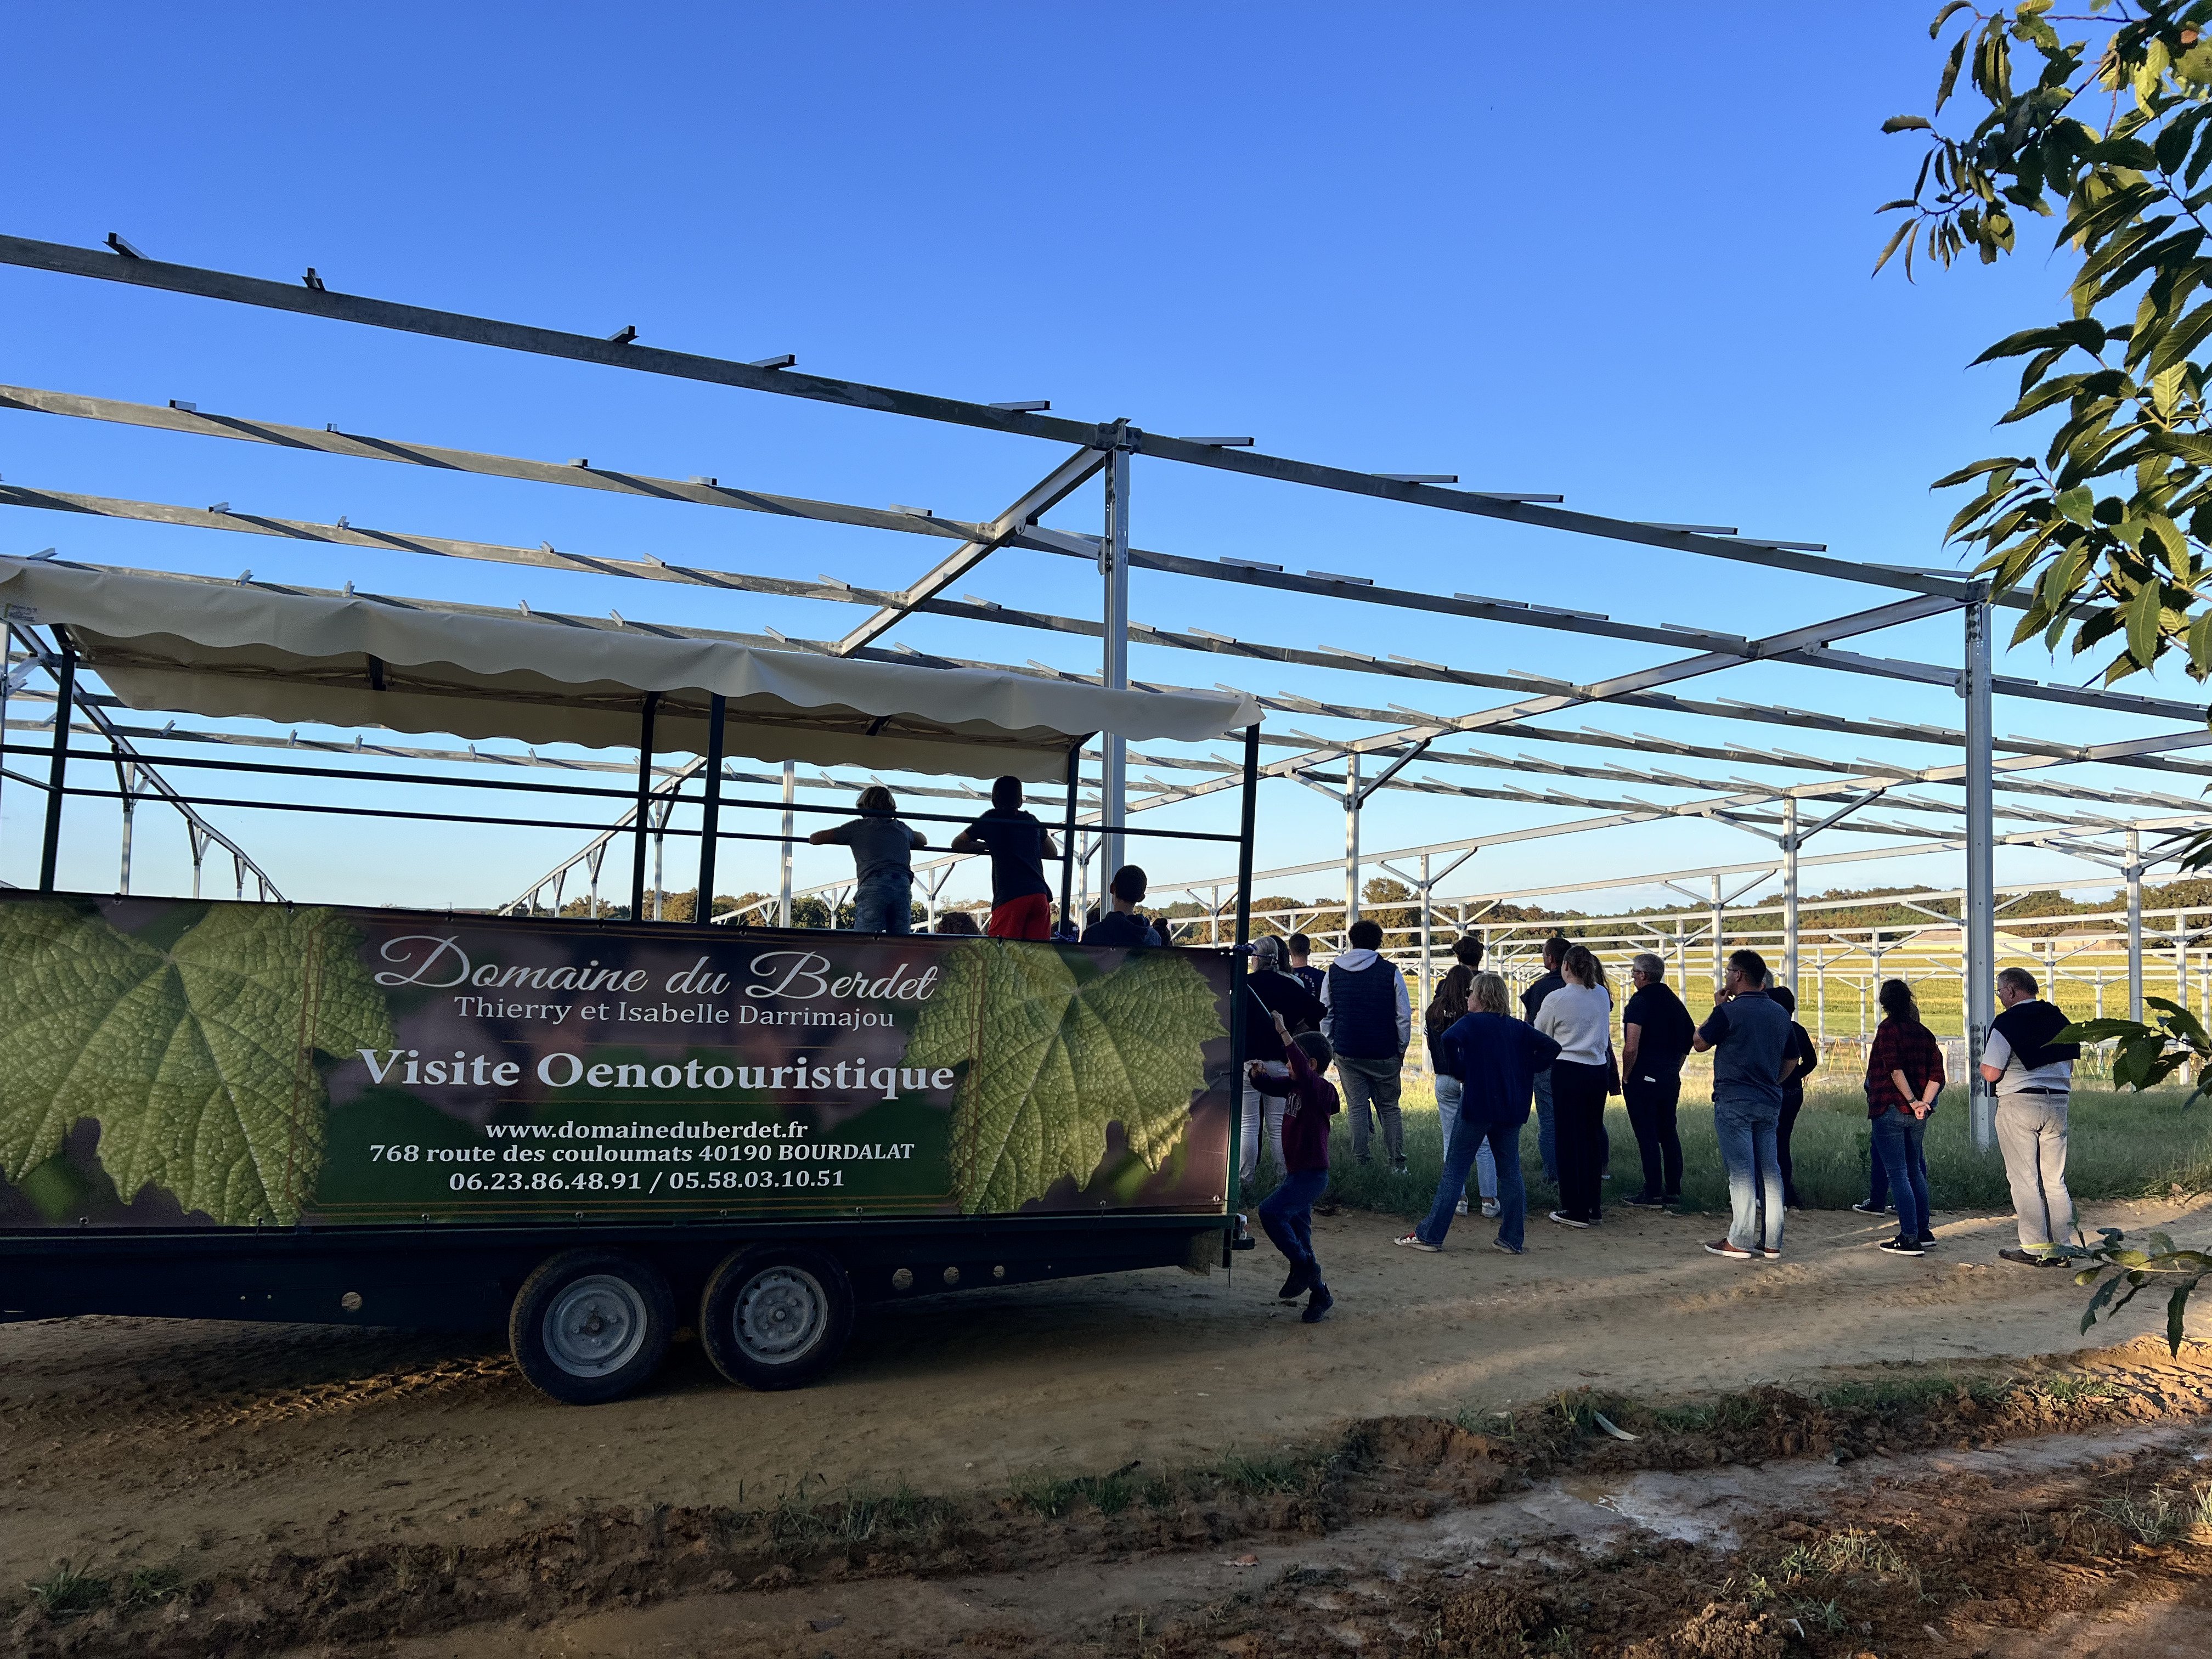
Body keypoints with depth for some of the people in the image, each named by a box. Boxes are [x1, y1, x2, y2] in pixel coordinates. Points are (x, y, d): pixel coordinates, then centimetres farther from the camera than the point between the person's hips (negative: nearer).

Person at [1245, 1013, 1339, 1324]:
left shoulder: (1321, 1089, -17)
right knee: (1298, 1232, 13)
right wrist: (1257, 1073, -9)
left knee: (1270, 1211, -22)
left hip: (1312, 1174, -10)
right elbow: (1267, 1085, 14)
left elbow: (1304, 1071, -36)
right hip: (1297, 1172, 10)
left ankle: (1303, 1266, -10)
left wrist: (1283, 1033, -38)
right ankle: (1319, 1295, 25)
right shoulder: (1294, 1085, 7)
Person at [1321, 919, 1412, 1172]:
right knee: (1389, 1109, 9)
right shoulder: (1391, 973, -3)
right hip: (1384, 1054, -1)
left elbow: (1325, 1016, 7)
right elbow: (1404, 1016, 0)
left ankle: (1360, 1165, 4)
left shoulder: (1333, 973, 3)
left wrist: (1331, 1048, 14)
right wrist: (1401, 1050, 10)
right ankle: (1398, 1165, 7)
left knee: (1357, 1109, 7)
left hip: (1347, 1054, 1)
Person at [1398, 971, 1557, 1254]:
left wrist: (1460, 1070, -10)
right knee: (1510, 1172, 12)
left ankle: (1430, 1235, 2)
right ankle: (1511, 1239, 13)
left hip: (1477, 1105, -4)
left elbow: (1449, 1039, -24)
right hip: (1512, 1109, 5)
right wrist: (1525, 1072, 5)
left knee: (1454, 1172, 0)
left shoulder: (1471, 1022, -4)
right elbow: (1551, 1048, 4)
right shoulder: (1518, 1028, 10)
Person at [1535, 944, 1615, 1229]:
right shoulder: (1603, 995, 4)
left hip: (1568, 1071, -5)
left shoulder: (1556, 999, -11)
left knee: (1570, 1138, 1)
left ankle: (1575, 1210, 4)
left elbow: (1539, 1037, 1)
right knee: (1593, 1136, 12)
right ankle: (1594, 1208, 18)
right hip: (1599, 1069, 5)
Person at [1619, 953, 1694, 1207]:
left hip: (1643, 1079, -7)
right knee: (1669, 1134, 14)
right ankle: (1673, 1191, 18)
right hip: (1671, 1078, 7)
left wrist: (1626, 1076, -8)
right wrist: (1674, 1068, 18)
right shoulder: (1673, 1000, 9)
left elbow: (1631, 1047, -21)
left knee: (1647, 1136, -2)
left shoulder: (1640, 1001, -14)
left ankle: (1653, 1193, 1)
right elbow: (1691, 1036, 16)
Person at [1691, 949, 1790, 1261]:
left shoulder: (1729, 1011, -13)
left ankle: (1739, 1242, -1)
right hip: (1770, 1103, 6)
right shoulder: (1780, 1013, 9)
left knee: (1741, 1172, -4)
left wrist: (1717, 1007, 5)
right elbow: (1790, 1060, 18)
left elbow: (1700, 1044, -1)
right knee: (1769, 1170, 8)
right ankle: (1771, 1242, 11)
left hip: (1734, 1102, -6)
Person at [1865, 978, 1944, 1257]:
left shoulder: (1888, 1028, -9)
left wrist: (1912, 1101, -18)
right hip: (1917, 1116, 7)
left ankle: (1910, 1239, -6)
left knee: (1898, 1174, -4)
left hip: (1890, 1110, -7)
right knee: (1915, 1170, 19)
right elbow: (1937, 1074, 3)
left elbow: (1895, 1069, -22)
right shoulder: (1923, 1032, 10)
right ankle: (1923, 1232, 26)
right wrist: (1924, 1102, -5)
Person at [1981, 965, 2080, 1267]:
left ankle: (2035, 1248, -1)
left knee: (2024, 1178, -1)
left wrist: (1983, 1063, 5)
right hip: (2057, 1102, 6)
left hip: (2019, 1104, -6)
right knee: (2055, 1179, 10)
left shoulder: (2007, 1022, -12)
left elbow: (1990, 1074, -15)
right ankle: (2061, 1248, 12)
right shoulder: (2059, 1019, 10)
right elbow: (2069, 1067, 19)